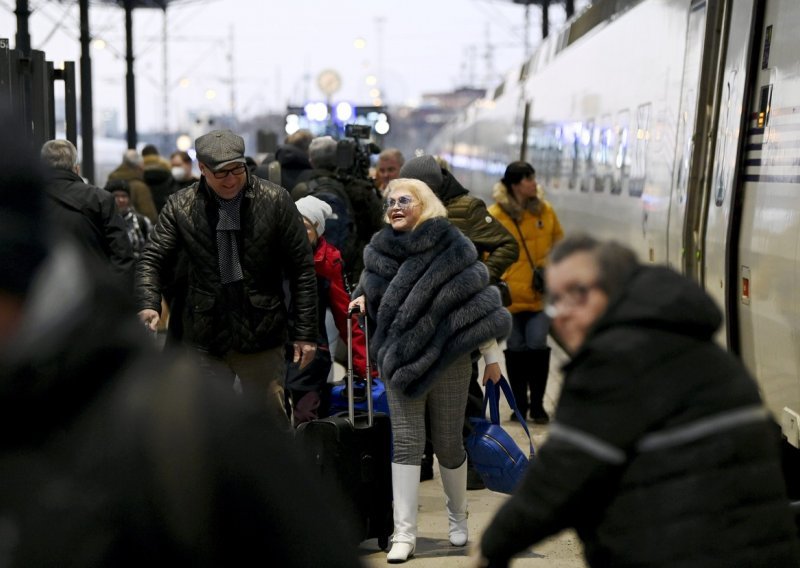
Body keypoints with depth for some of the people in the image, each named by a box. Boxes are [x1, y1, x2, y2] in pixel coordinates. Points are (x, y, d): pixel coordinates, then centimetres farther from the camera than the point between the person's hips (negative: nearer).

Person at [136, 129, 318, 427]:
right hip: (205, 339, 1)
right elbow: (152, 260, 0)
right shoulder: (180, 207, -2)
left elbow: (302, 268, -3)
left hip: (262, 340, -1)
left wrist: (305, 332, -5)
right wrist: (148, 305, -21)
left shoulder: (275, 201, -5)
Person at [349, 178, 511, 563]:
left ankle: (457, 518, 32)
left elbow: (475, 299, -4)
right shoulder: (380, 250, 7)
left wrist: (491, 354, -6)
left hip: (448, 359, -2)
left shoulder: (452, 247, -3)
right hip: (399, 360, 2)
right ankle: (404, 534, 0)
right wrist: (362, 298, 0)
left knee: (448, 443, 7)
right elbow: (374, 291, 24)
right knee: (406, 442, -3)